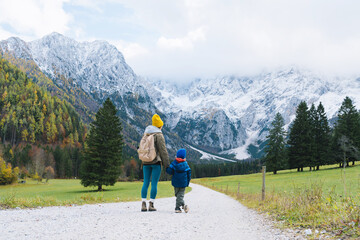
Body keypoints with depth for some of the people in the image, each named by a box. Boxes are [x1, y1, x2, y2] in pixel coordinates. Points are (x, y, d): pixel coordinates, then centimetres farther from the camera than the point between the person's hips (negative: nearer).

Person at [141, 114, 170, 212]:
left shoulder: (145, 134, 11)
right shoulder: (158, 135, -8)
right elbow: (163, 150, -9)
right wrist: (167, 164, -3)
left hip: (146, 162, 6)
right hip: (156, 162, -5)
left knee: (146, 183, 7)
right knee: (154, 183, -1)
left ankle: (143, 204, 4)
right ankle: (151, 205, -1)